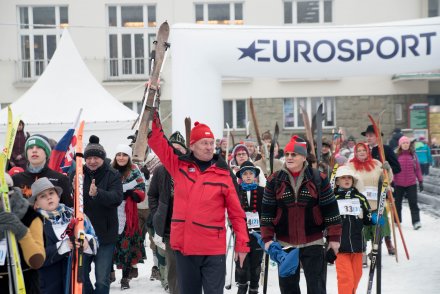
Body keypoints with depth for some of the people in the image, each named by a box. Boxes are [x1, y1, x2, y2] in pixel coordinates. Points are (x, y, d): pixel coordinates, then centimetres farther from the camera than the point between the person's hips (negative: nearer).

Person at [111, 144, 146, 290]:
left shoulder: (134, 172, 4)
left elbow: (141, 193, -1)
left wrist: (128, 193, -19)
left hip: (127, 216, -1)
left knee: (127, 245, 0)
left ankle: (125, 278, 9)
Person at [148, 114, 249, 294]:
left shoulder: (224, 173, -2)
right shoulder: (179, 164, 4)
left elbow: (237, 212, 0)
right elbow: (156, 139, 4)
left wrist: (242, 244, -2)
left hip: (213, 249, -2)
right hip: (184, 246, 3)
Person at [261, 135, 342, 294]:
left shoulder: (318, 178, -3)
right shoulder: (274, 180, 1)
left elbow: (330, 209, -1)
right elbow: (267, 211, 3)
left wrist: (334, 238, -2)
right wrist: (267, 238, -2)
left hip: (313, 242, -2)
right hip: (285, 243, 2)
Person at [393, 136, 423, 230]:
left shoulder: (413, 154, 2)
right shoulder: (396, 155, -4)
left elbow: (417, 168, 6)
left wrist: (420, 181, 5)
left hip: (412, 183, 0)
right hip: (399, 184, 0)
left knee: (413, 203, -4)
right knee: (397, 203, 13)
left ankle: (416, 222, -5)